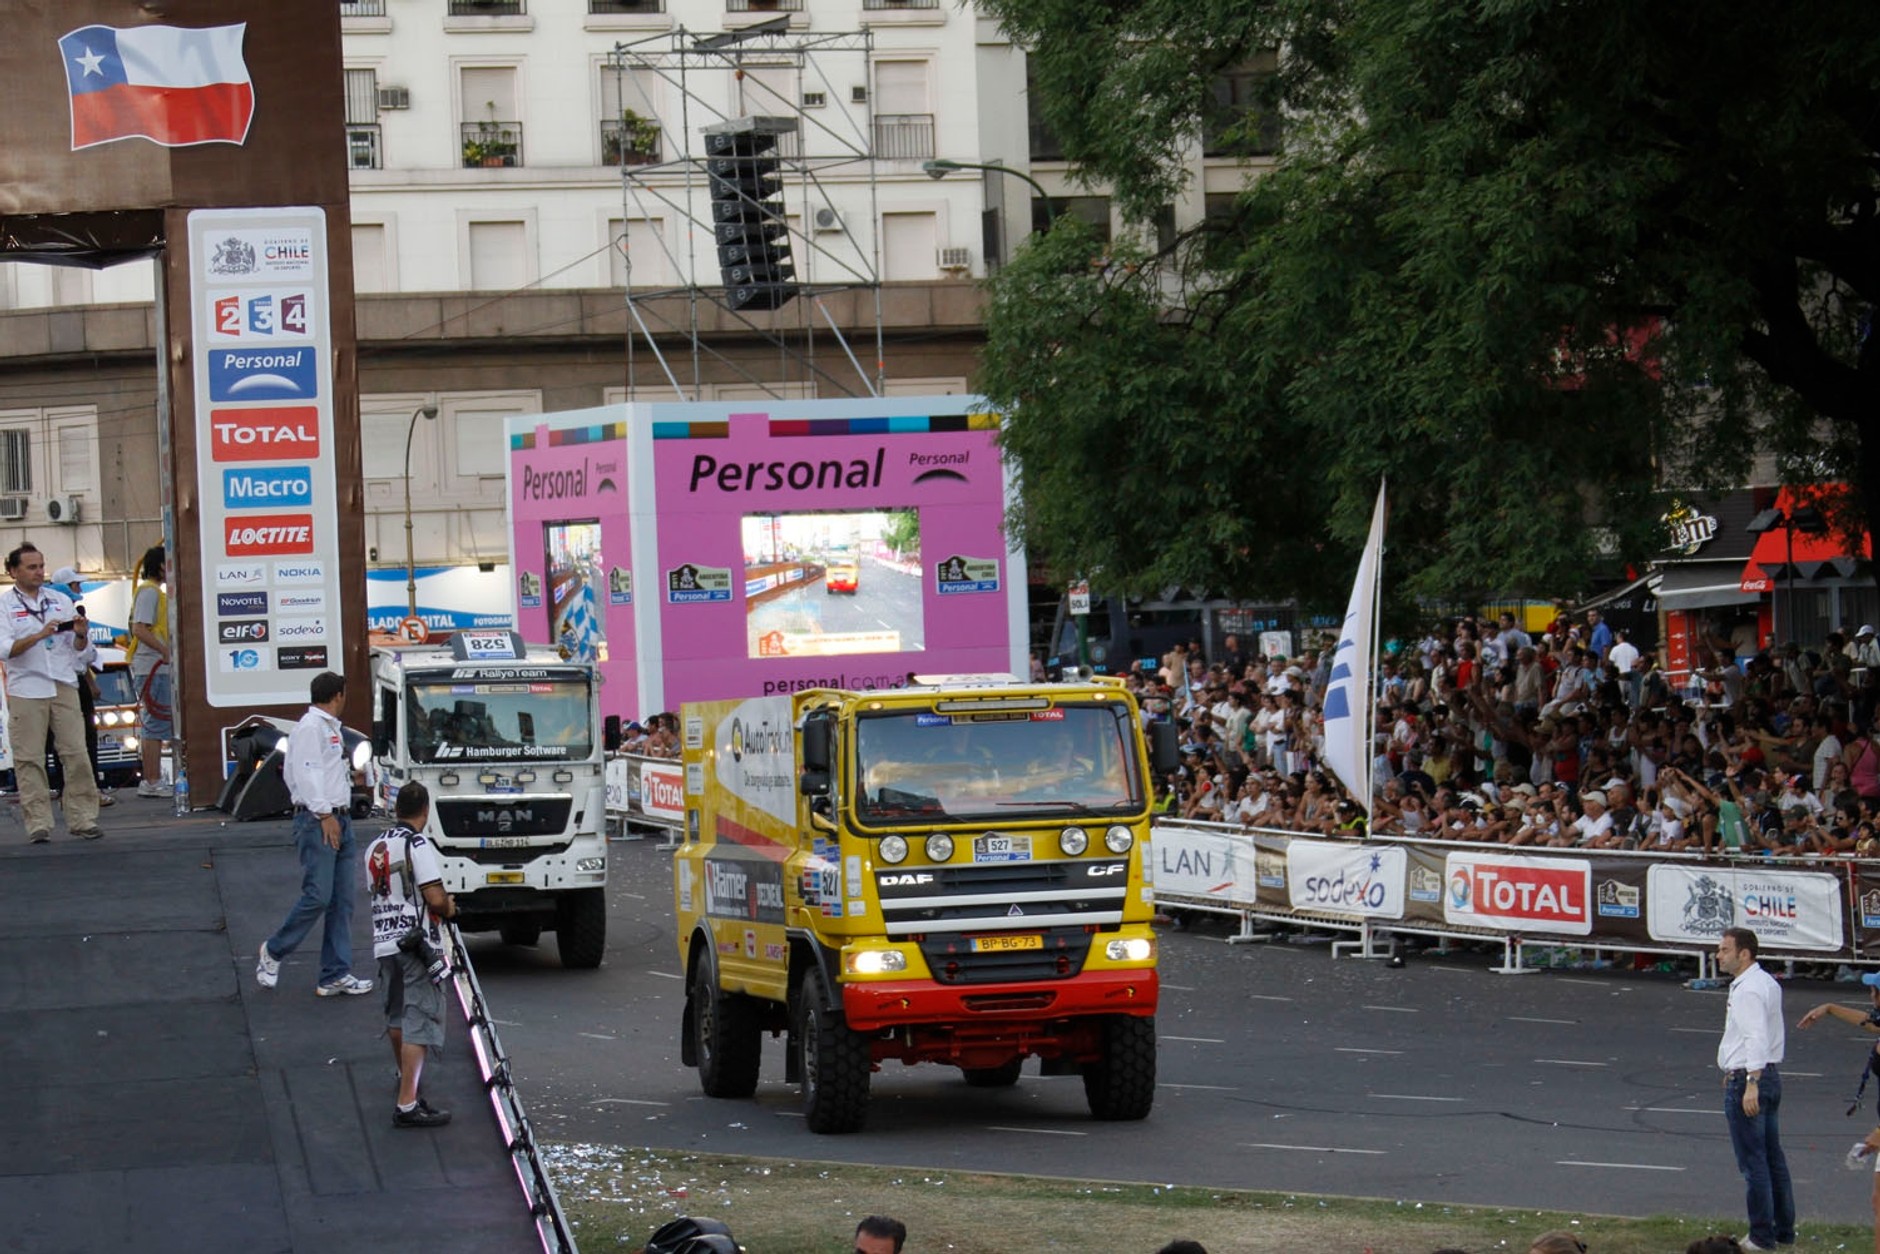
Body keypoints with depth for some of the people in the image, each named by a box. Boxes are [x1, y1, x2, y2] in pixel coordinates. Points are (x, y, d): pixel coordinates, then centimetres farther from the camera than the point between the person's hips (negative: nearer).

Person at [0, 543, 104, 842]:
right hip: (26, 690, -3)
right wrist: (40, 635, -20)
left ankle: (82, 818, 1)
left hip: (63, 686, 3)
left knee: (76, 752, -2)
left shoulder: (60, 600, 14)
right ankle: (38, 823, 0)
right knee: (29, 759, -3)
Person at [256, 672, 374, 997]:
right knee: (317, 896, -13)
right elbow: (307, 773, -16)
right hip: (317, 820, -10)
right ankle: (274, 951, 6)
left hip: (338, 819, 10)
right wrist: (325, 814, -18)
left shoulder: (331, 728, 21)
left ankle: (336, 975, 4)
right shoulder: (310, 727, -8)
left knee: (342, 901, 5)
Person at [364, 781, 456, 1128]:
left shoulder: (374, 848, 11)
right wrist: (449, 908, 3)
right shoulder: (418, 846, -13)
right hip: (417, 943, -8)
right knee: (419, 1023, -8)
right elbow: (435, 898, -20)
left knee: (396, 1015, 26)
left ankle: (405, 1076, 49)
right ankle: (407, 1105, -15)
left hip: (384, 942, 8)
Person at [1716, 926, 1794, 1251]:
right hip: (1769, 1074, 10)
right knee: (1773, 1157, 14)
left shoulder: (1748, 990, -17)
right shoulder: (1768, 983, 15)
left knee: (1753, 1162, -5)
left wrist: (1751, 1083, -31)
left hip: (1746, 1079, -10)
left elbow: (1757, 1038, -26)